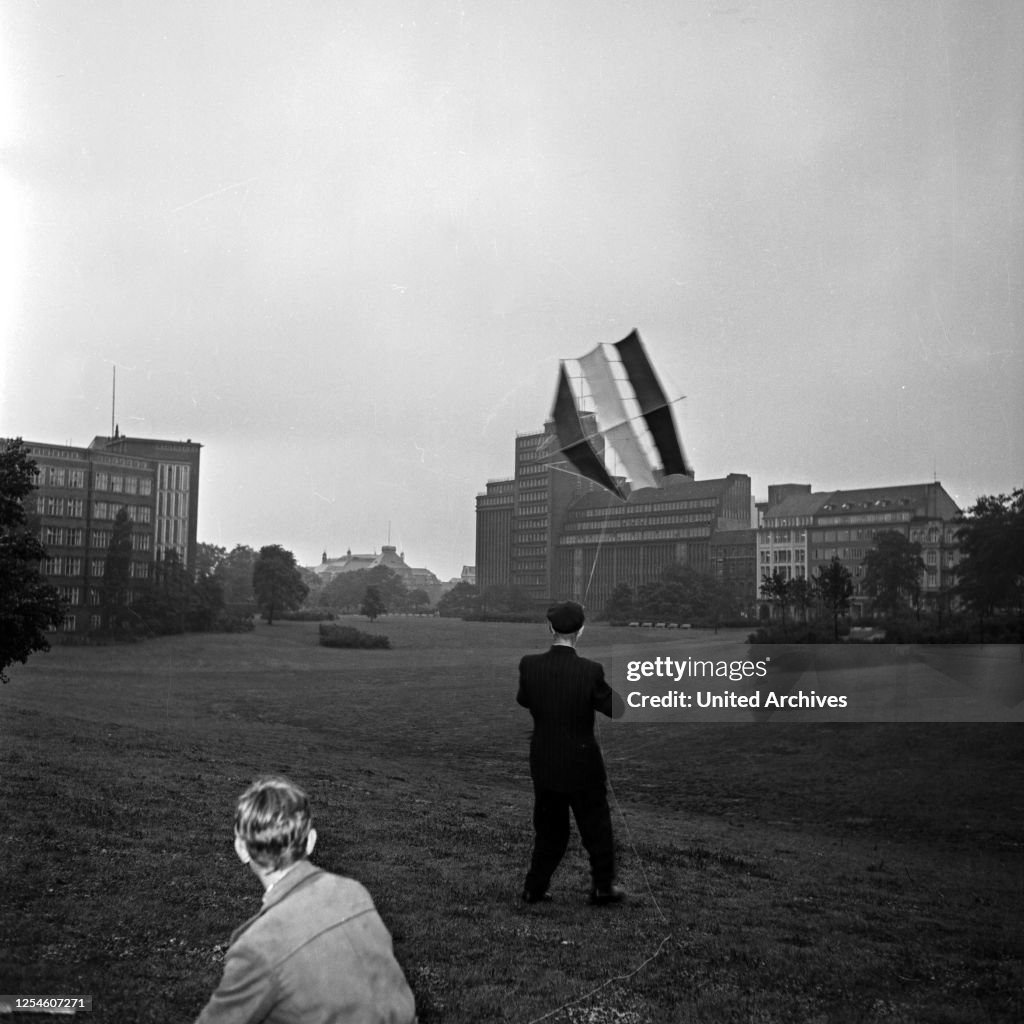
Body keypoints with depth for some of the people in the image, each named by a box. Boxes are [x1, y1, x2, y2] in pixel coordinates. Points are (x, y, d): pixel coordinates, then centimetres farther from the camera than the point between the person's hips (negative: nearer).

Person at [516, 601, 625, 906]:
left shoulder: (529, 665, -13)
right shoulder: (590, 670, -21)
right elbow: (615, 709, -8)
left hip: (544, 764, 3)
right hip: (582, 765, -3)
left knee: (549, 829, 19)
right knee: (596, 826, 16)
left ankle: (535, 888, 23)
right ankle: (603, 886, 28)